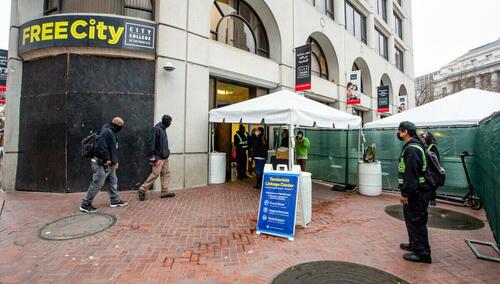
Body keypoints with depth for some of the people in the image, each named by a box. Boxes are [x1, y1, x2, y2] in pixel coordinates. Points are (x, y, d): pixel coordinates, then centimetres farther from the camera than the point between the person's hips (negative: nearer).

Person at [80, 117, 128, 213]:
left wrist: (115, 160, 13)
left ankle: (114, 200, 27)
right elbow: (100, 147, -28)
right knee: (97, 184, -1)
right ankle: (85, 204, 12)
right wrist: (106, 159, -20)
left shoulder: (111, 132, 12)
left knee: (113, 181, 16)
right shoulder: (106, 132, -19)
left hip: (110, 164, 10)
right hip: (102, 164, -10)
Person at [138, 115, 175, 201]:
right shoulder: (156, 129, -13)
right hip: (158, 157, -9)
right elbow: (151, 143, -18)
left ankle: (164, 192, 16)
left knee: (165, 174, 9)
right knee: (155, 174, -8)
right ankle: (142, 190, 6)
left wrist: (167, 152, 13)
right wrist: (153, 158, -19)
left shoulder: (163, 129, 13)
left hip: (164, 157, 9)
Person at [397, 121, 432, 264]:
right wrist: (406, 192, 21)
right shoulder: (413, 146, 13)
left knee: (417, 221, -1)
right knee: (411, 219, 20)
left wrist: (406, 193, -21)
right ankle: (415, 244, 34)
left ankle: (423, 253, 9)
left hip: (416, 193, -11)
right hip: (415, 192, 11)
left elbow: (411, 174, -25)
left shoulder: (412, 149, -21)